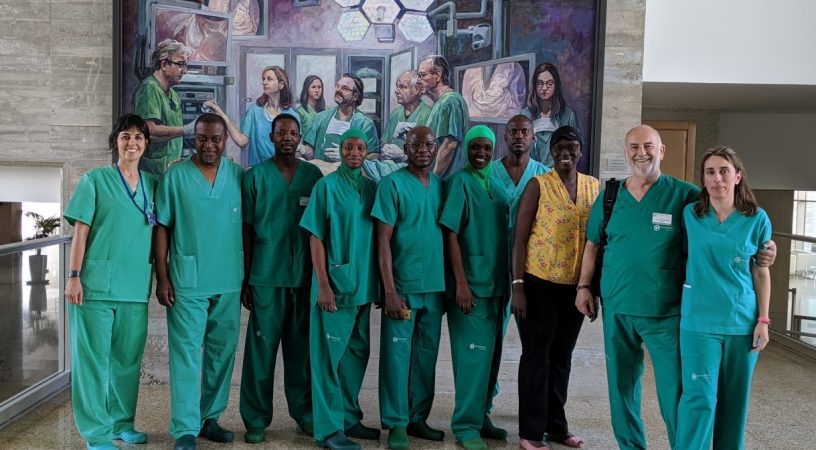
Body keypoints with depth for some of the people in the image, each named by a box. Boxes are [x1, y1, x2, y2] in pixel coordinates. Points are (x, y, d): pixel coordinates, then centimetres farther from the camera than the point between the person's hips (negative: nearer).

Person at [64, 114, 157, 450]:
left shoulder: (152, 184, 12)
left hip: (136, 286, 4)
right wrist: (74, 276, -9)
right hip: (97, 283, -4)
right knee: (93, 357, -1)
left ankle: (122, 422, 24)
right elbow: (81, 230, -3)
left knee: (128, 357, 11)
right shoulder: (95, 180, 1)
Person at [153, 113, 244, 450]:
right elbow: (162, 229, -1)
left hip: (229, 282, 3)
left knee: (222, 353, 11)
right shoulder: (175, 176, -3)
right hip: (188, 281, -3)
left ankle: (210, 418, 25)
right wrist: (162, 277, -6)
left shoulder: (239, 176, 4)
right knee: (186, 354, -3)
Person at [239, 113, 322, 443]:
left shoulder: (313, 175, 8)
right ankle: (256, 419, 9)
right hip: (266, 276, -2)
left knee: (301, 348, 8)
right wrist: (246, 279, 0)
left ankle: (304, 413, 18)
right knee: (262, 348, 0)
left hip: (304, 277, 2)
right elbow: (247, 230, 3)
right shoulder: (255, 176, 3)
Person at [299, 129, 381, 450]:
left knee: (356, 354, 13)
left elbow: (379, 237, 13)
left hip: (364, 286, 6)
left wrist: (380, 283, 11)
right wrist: (323, 285, -14)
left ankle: (350, 418, 26)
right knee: (330, 355, 0)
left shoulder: (372, 188, 9)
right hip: (335, 285, -6)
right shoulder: (327, 186, -5)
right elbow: (316, 238, -8)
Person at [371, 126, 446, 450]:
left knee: (426, 356, 11)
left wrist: (449, 284, 9)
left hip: (435, 287, 5)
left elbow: (448, 235, 14)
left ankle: (418, 418, 23)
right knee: (397, 354, 1)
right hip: (403, 286, -5)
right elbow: (383, 241, -9)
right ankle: (396, 423, 11)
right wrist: (390, 291, -14)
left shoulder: (441, 185, 9)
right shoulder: (392, 184, -6)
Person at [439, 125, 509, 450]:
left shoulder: (496, 186, 12)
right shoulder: (460, 182, -7)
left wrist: (507, 279, 12)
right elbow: (451, 234, -12)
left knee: (489, 353, 12)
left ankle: (481, 415, 24)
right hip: (471, 282, -6)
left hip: (497, 282, 7)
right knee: (473, 354, -4)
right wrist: (461, 283, -18)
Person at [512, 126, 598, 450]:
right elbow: (519, 238, -7)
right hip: (540, 282, -4)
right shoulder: (538, 185, -6)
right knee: (536, 355, 2)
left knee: (562, 356, 15)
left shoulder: (594, 187, 7)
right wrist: (517, 285, -14)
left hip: (576, 285, 4)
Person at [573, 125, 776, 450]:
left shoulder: (686, 196, -3)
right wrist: (584, 286, 7)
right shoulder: (609, 197, 7)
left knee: (674, 390, -3)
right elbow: (593, 245, 13)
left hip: (666, 312, -3)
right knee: (621, 385, 13)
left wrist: (757, 255, -15)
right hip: (616, 309, 3)